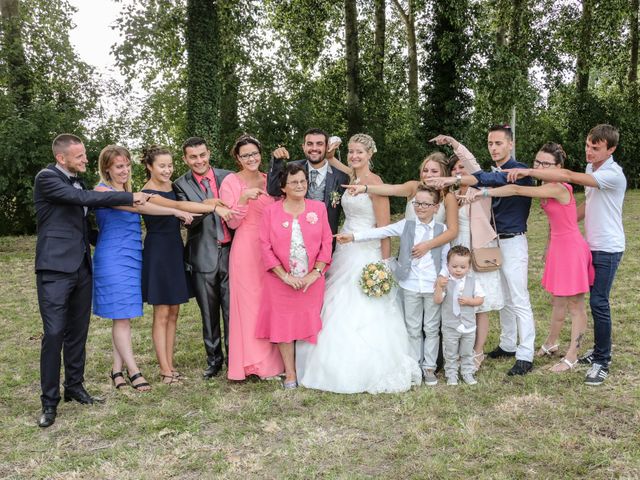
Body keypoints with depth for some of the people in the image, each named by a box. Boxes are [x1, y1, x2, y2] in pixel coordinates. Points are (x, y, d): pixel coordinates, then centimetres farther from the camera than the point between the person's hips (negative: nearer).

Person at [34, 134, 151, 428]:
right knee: (54, 334, -8)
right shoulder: (46, 178, -9)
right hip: (55, 269, -7)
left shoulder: (76, 183, 15)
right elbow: (85, 199, -21)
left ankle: (74, 387, 24)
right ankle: (49, 401, 1)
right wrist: (130, 197, -19)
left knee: (77, 332, 12)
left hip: (81, 268, 8)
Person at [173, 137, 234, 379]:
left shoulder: (228, 177, 4)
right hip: (203, 256, 0)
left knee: (232, 310, 2)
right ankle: (214, 359, 24)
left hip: (230, 252, 0)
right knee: (209, 313, 10)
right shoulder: (181, 185, 1)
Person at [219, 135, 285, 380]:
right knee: (248, 303, -1)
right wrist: (244, 198, -21)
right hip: (246, 251, -4)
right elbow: (232, 223, -7)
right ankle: (253, 362, 8)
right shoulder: (231, 182, -3)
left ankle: (272, 359, 20)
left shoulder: (270, 180, 11)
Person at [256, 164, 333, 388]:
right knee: (284, 325, 4)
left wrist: (315, 274, -9)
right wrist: (286, 277, -11)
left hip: (312, 281, 1)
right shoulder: (271, 212, -2)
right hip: (281, 281, -1)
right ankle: (290, 374, 15)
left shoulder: (318, 208, 2)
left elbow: (326, 243, 0)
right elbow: (266, 248, -6)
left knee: (309, 323, 7)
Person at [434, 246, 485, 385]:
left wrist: (468, 301, -18)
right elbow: (437, 300, -20)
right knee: (451, 354, 10)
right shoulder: (444, 281, -11)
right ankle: (451, 375, 24)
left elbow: (480, 299, 0)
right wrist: (439, 286, -36)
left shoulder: (473, 282, -4)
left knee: (467, 353, 17)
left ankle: (467, 373, 32)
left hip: (469, 326, 2)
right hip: (450, 327, -2)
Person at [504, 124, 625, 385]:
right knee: (596, 300, 15)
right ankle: (601, 350, 29)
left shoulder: (613, 174, -22)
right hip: (591, 245, 8)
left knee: (599, 303, -7)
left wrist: (528, 171, -35)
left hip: (608, 248, -8)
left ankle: (602, 363, 3)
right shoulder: (590, 168, 7)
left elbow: (567, 176, -32)